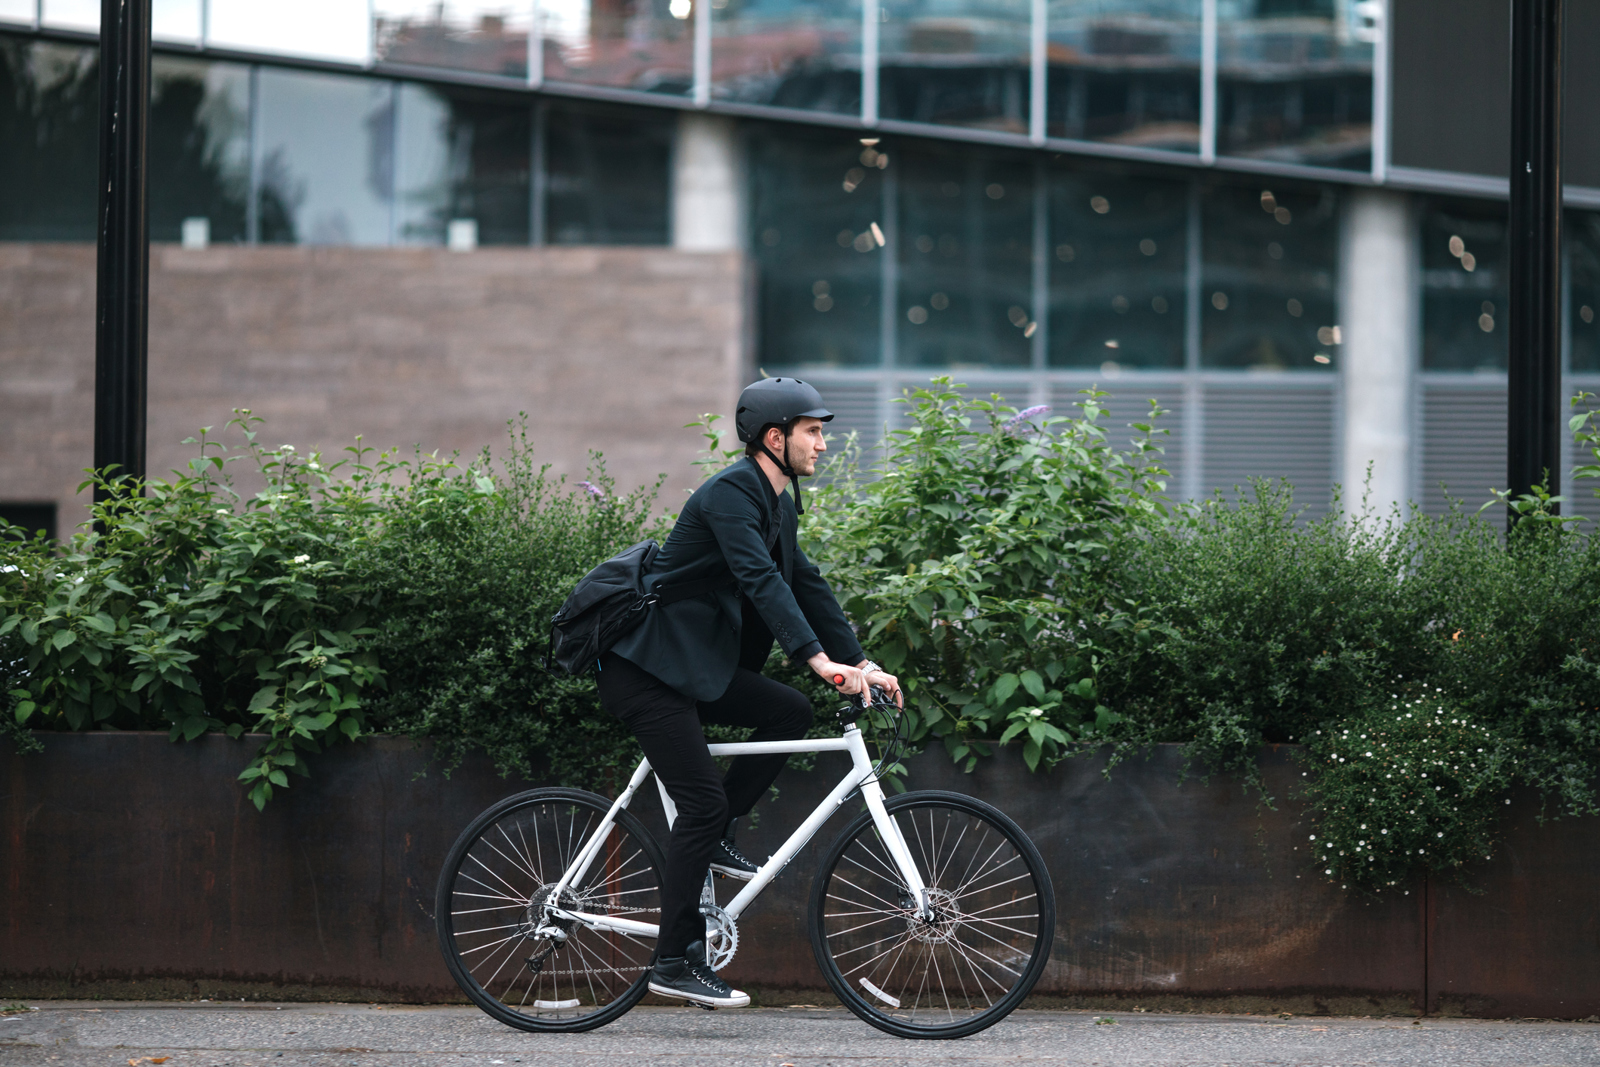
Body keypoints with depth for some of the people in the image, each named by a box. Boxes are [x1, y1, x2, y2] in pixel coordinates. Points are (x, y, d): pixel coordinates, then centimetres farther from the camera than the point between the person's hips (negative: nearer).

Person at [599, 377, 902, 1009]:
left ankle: (713, 838, 7)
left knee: (791, 711, -4)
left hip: (694, 665, 9)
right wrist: (819, 659, -40)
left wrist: (862, 663, 5)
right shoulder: (729, 495, -19)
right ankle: (674, 962, -6)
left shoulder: (777, 504, 12)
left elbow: (806, 583, 13)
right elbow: (760, 580, -31)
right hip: (645, 669, -9)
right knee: (703, 799, -12)